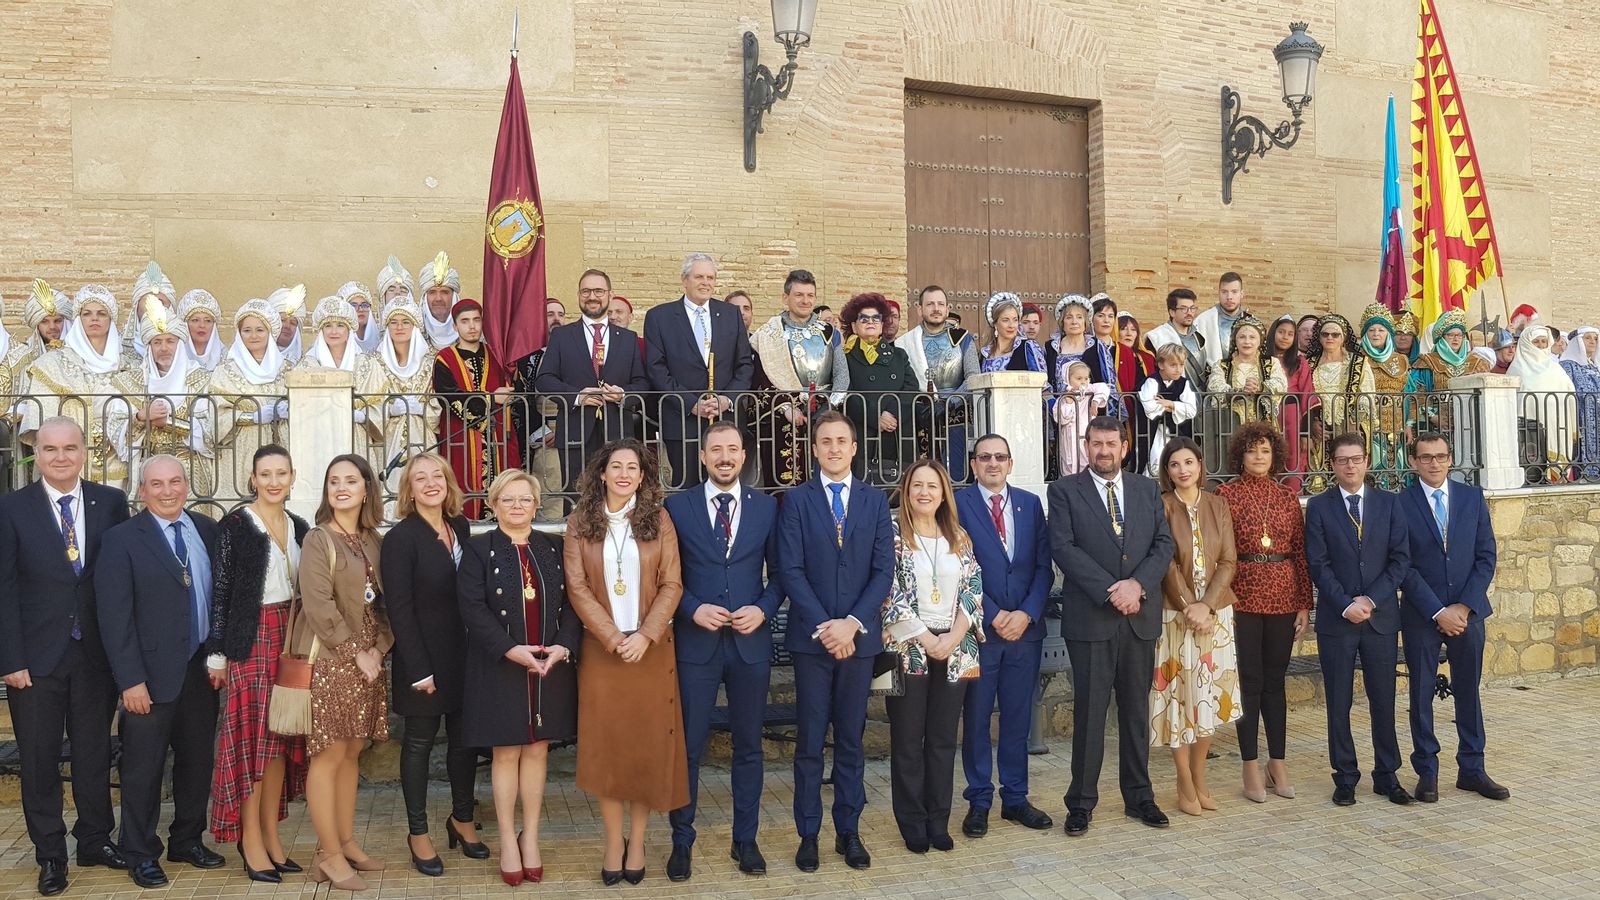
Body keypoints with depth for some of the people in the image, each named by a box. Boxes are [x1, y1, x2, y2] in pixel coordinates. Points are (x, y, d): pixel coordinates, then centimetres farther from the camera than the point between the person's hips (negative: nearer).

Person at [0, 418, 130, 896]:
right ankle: (50, 854, 23)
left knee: (95, 753, 13)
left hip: (97, 654, 1)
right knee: (40, 760, 9)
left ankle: (96, 840, 28)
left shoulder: (111, 502, 1)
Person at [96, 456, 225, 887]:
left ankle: (188, 840, 31)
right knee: (144, 767, 7)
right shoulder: (122, 539, -7)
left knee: (198, 760, 14)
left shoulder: (207, 531, 6)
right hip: (151, 674, -4)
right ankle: (141, 855, 22)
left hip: (202, 669, 4)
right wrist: (130, 680, -14)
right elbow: (115, 617, -10)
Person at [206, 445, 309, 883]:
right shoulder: (235, 525, -5)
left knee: (281, 736, 7)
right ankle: (250, 839, 6)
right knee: (251, 734, -2)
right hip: (252, 638, -5)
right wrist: (217, 653, -7)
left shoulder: (300, 527, 10)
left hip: (291, 637, 5)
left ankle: (271, 834, 16)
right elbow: (221, 590, -6)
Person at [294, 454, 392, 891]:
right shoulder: (318, 540, -7)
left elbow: (382, 600, 10)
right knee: (328, 755, -2)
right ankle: (329, 855, 6)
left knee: (352, 753, 12)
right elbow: (319, 606, -15)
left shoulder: (372, 540, 10)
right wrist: (356, 653, -14)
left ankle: (346, 842, 21)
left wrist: (379, 648, -5)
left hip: (367, 659, 6)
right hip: (329, 660, -6)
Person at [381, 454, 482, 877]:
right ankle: (418, 833, 22)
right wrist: (419, 670, -16)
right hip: (424, 659, -5)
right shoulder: (400, 538, -11)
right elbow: (399, 609, -14)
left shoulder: (461, 529, 5)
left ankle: (462, 818, 31)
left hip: (465, 655, 5)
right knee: (419, 741, 8)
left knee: (465, 738, 13)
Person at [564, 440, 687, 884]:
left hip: (651, 648, 0)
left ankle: (637, 841, 17)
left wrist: (645, 635, -15)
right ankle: (614, 840, 16)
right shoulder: (580, 522, 1)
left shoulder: (659, 520, 2)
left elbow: (671, 584, -3)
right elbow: (577, 587, -4)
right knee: (606, 743, 3)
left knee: (648, 743, 4)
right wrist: (613, 637, -13)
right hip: (601, 649, 0)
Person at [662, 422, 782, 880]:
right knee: (688, 746, 5)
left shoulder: (766, 507, 4)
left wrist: (763, 608, -10)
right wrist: (693, 609, -13)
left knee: (748, 746, 11)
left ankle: (745, 839, 25)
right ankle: (682, 842, 20)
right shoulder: (677, 507, 1)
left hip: (751, 641, 1)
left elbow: (779, 572, 8)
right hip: (695, 641, -1)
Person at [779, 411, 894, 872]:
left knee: (851, 739, 9)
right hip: (812, 636, -1)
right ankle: (808, 834, 14)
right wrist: (822, 626, -13)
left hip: (859, 635, 2)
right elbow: (791, 570, -5)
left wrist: (852, 623, -10)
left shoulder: (875, 500, 7)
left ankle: (849, 831, 19)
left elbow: (884, 570, 1)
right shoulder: (796, 500, 1)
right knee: (810, 741, 4)